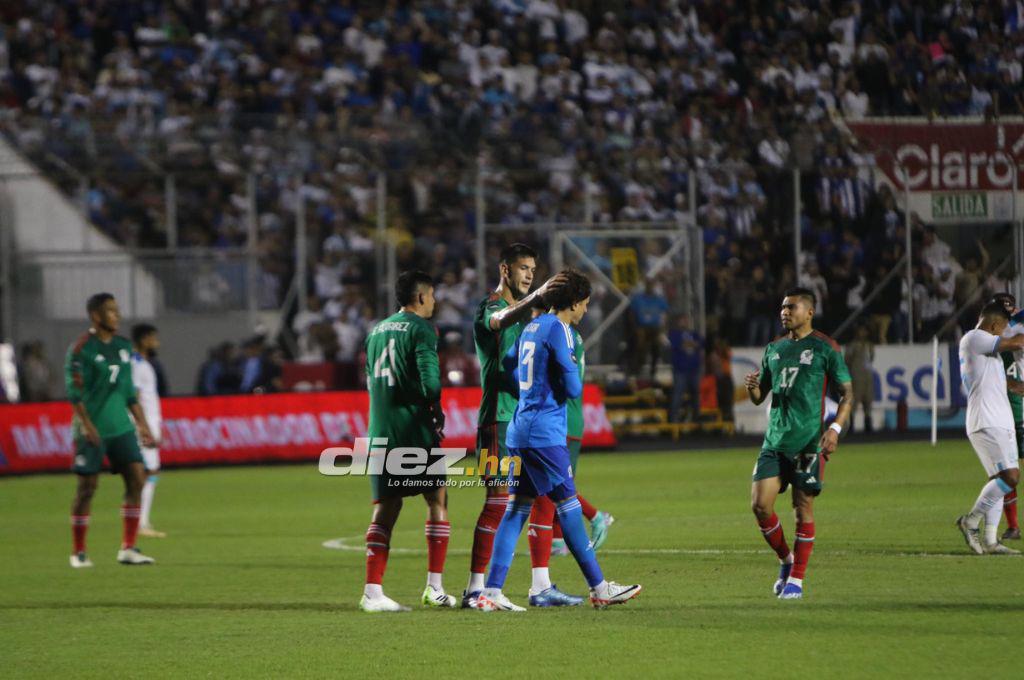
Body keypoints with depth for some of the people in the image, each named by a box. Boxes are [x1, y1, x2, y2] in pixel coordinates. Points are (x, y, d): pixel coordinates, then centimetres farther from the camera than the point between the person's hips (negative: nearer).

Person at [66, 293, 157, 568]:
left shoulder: (123, 346, 12)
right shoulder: (81, 349, -9)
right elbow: (74, 391, -12)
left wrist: (142, 425, 17)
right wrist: (87, 424, -21)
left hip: (120, 427, 6)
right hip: (92, 430, -6)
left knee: (136, 478, -4)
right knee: (87, 486, -2)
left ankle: (128, 549, -1)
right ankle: (79, 552, 8)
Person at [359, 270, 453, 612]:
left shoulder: (377, 331, 16)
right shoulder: (420, 328, -6)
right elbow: (430, 379, -15)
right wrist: (437, 412, 0)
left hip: (380, 431, 6)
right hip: (415, 430, -6)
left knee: (385, 509, 5)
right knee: (437, 500, 5)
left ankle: (372, 590, -4)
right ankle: (434, 588, 2)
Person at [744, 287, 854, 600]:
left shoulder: (825, 348, -1)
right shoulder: (774, 349, 15)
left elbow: (847, 392, -2)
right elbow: (760, 396, 20)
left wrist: (835, 428, -16)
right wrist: (752, 388, -4)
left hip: (808, 442, -5)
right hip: (774, 441, 5)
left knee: (803, 509, -2)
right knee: (760, 504, -4)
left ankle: (796, 579, 5)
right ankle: (786, 560, 18)